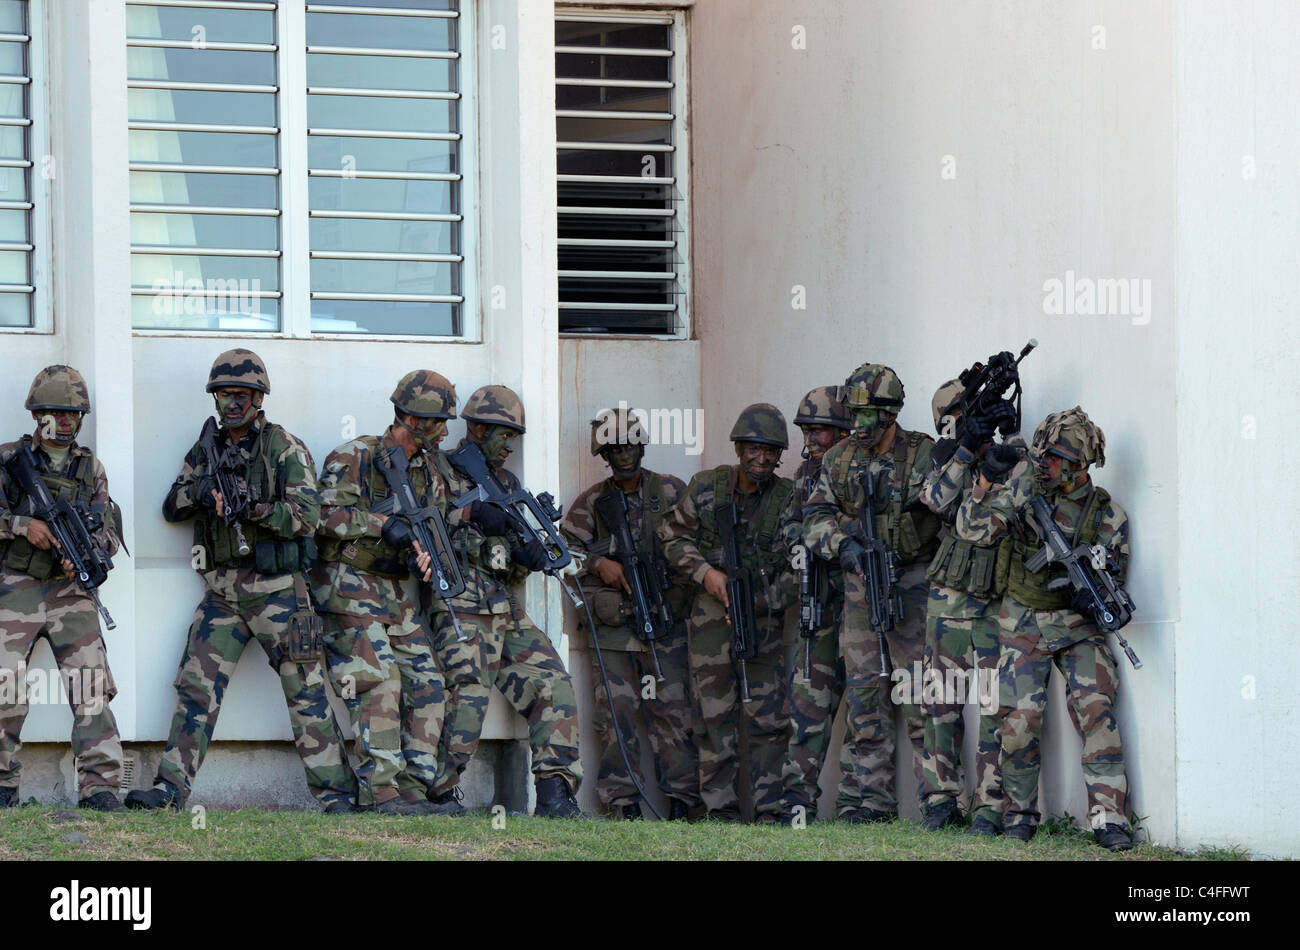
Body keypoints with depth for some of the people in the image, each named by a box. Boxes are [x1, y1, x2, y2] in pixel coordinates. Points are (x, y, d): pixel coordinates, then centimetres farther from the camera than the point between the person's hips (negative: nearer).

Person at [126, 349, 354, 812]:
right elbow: (172, 509, 8)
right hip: (222, 592, 4)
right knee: (197, 687, -2)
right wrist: (198, 493, -13)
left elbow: (305, 516, -12)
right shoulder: (204, 452, 13)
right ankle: (170, 789, -1)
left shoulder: (285, 449, -3)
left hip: (276, 591, -4)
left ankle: (334, 792, 1)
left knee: (305, 691, -3)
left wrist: (251, 507, -24)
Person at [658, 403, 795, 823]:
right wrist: (705, 572, -7)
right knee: (716, 714, 0)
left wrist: (759, 601, -12)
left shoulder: (789, 499, -3)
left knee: (769, 717, -4)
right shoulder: (706, 488, -1)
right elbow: (673, 537, 10)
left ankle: (769, 809, 1)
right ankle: (721, 808, 5)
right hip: (712, 614, 0)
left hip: (764, 616, 0)